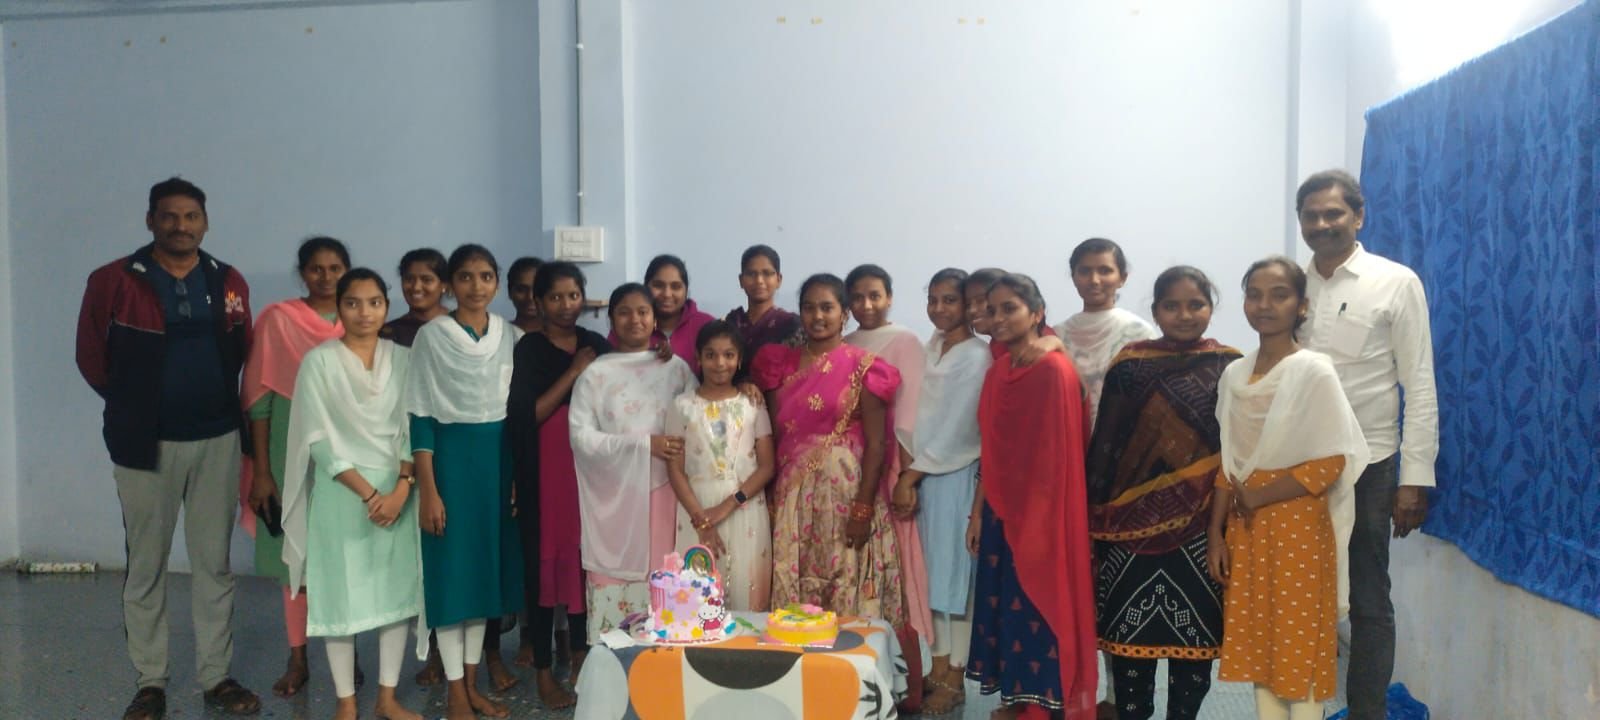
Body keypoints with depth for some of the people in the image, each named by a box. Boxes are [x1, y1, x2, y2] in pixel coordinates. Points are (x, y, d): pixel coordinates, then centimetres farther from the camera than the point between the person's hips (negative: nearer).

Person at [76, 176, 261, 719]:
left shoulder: (229, 283, 3)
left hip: (217, 439, 2)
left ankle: (216, 677, 18)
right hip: (145, 443, -2)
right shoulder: (113, 282, -5)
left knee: (214, 563, 8)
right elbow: (91, 356, 3)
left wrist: (220, 403, 6)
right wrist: (133, 406, 9)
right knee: (146, 567, 6)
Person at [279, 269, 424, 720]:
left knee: (397, 591, 8)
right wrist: (367, 491, -15)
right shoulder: (319, 361, -5)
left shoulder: (402, 360, 4)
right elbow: (320, 439, -9)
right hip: (341, 492, -3)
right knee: (342, 593, 3)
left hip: (397, 490, 3)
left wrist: (401, 488, -13)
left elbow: (413, 430, 1)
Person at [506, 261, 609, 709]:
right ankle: (544, 672, 9)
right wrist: (572, 374, -13)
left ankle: (582, 655, 24)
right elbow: (526, 415, -12)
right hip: (545, 468, -4)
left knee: (585, 558, 7)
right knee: (545, 561, -1)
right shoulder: (529, 348, -2)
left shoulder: (598, 344, 10)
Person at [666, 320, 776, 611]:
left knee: (747, 596, 1)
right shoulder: (682, 406, 3)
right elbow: (675, 470, -1)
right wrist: (701, 520, -11)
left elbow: (767, 466, 0)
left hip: (745, 513, 0)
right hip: (696, 511, 0)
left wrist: (729, 504, -12)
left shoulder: (752, 405, 5)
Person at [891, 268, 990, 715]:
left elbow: (957, 427, -15)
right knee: (933, 573, 10)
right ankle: (939, 669, 20)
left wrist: (911, 474, -12)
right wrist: (909, 475, 1)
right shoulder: (930, 349, 13)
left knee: (955, 571, 0)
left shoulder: (976, 355, -10)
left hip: (956, 475, -7)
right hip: (923, 471, 7)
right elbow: (920, 416, 11)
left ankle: (955, 679, 9)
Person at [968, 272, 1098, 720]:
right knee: (1006, 604, 12)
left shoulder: (1055, 370, -14)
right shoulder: (997, 371, 9)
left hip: (1040, 513, -7)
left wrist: (1040, 519, -15)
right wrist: (978, 513, 9)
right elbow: (991, 452, 11)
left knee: (1039, 606, 2)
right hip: (1001, 511, 7)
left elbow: (1059, 453, -16)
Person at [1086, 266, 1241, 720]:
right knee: (1131, 628, 6)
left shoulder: (1230, 367, 2)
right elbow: (1104, 444, 2)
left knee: (1193, 629, 7)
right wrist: (1098, 515, 0)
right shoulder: (1129, 365, 1)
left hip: (1201, 522, 0)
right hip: (1134, 521, 0)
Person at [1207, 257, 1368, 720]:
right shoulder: (1233, 375, 7)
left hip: (1299, 526, -5)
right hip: (1245, 529, 5)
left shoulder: (1314, 371, -9)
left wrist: (1259, 496, -13)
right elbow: (1228, 463, 9)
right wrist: (1215, 533, 4)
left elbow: (1334, 461, -14)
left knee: (1299, 647, 2)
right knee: (1257, 644, 11)